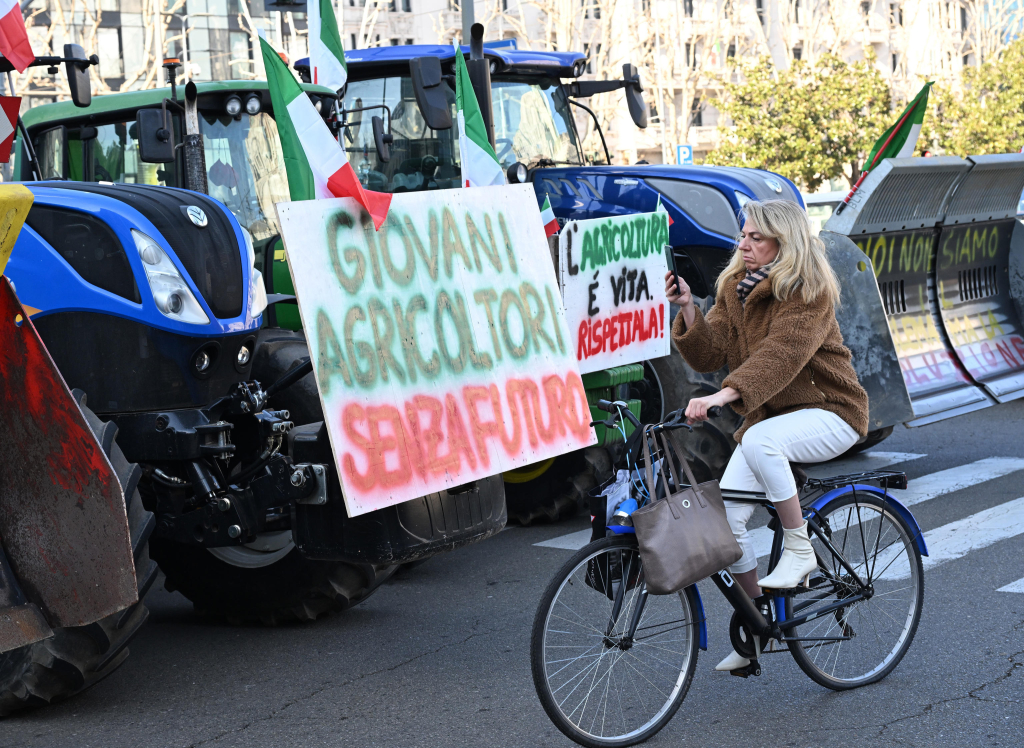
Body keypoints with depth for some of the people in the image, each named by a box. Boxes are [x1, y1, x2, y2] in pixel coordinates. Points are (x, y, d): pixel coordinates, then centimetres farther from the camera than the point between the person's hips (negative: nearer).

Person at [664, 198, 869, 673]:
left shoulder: (809, 292, -16)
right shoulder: (733, 287, 7)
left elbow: (780, 355, -32)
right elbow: (710, 354, 1)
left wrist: (723, 395, -46)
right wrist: (687, 309, -16)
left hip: (828, 413, -7)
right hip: (765, 418, 7)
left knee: (760, 439, -39)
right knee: (725, 518, -9)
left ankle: (799, 549, -19)